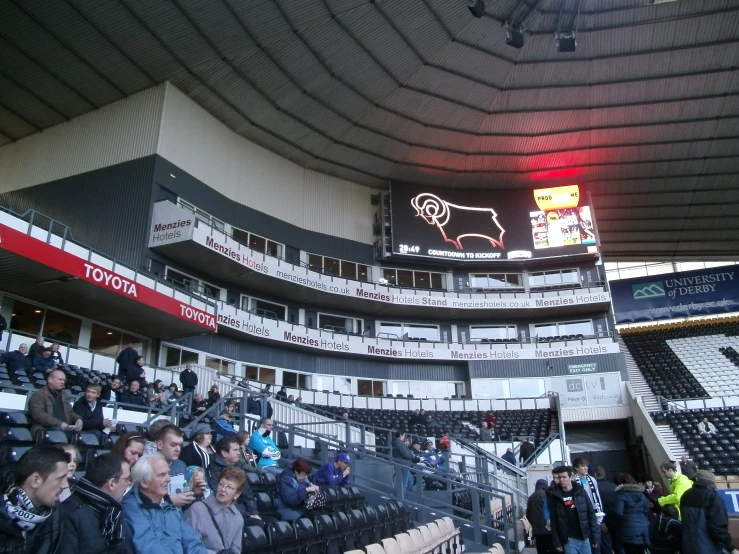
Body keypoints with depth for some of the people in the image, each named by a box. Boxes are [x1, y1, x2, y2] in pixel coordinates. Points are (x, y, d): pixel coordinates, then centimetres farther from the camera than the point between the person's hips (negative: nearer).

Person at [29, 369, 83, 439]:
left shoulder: (63, 395, 26)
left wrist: (78, 419, 4)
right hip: (45, 429, -5)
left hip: (65, 428, 6)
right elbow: (39, 415, -12)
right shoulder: (38, 395, 3)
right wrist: (59, 423, -22)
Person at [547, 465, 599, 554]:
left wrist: (594, 536, -1)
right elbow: (553, 521, -1)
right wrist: (556, 542, -4)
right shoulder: (554, 495, -2)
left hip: (585, 538, 1)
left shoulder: (580, 491, 1)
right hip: (569, 540, -1)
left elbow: (591, 514, 3)